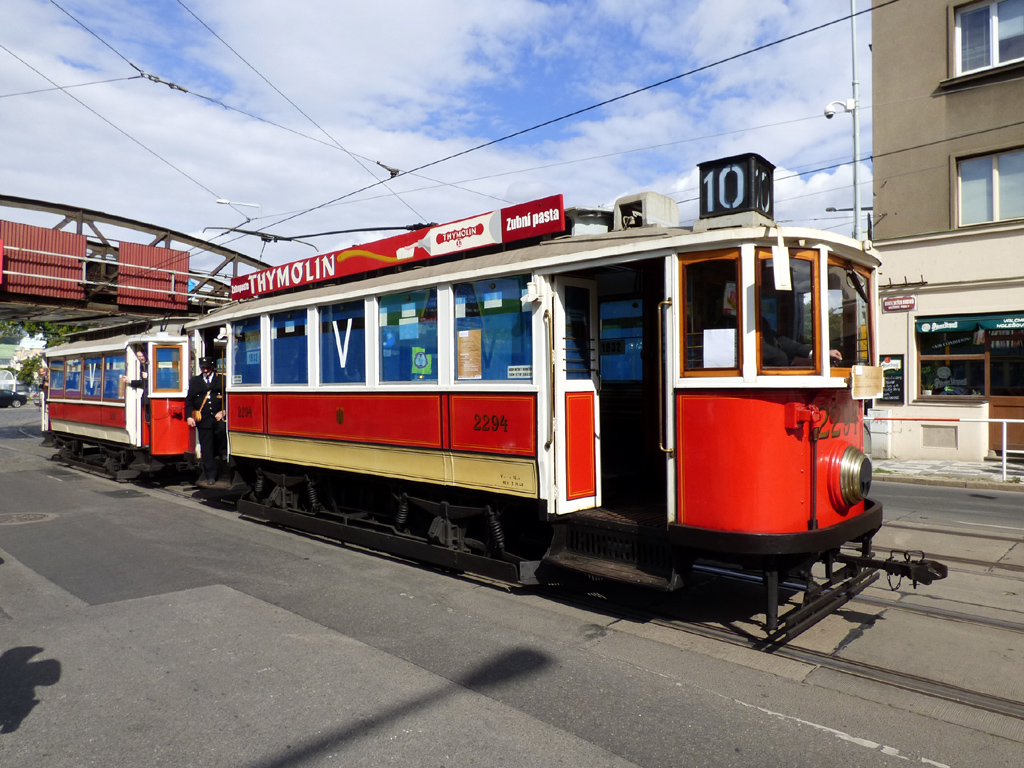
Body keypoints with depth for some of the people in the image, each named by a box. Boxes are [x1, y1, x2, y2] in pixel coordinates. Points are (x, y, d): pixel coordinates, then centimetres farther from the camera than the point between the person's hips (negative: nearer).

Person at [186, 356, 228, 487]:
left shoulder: (222, 379, 10)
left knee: (222, 429, -35)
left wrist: (223, 411, -11)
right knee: (206, 449, 1)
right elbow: (189, 400, 14)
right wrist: (189, 416, 1)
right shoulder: (194, 381, 17)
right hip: (203, 420, 2)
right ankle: (210, 478, 7)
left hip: (218, 417, -2)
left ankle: (222, 453, -7)